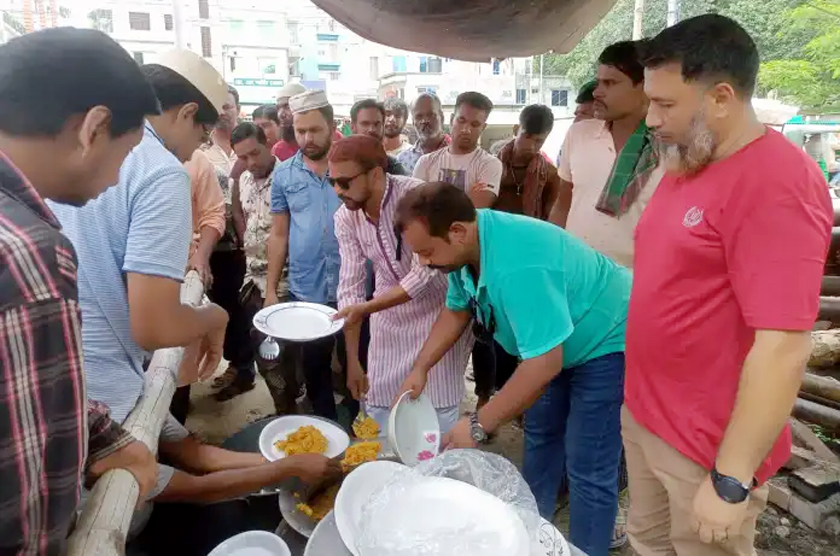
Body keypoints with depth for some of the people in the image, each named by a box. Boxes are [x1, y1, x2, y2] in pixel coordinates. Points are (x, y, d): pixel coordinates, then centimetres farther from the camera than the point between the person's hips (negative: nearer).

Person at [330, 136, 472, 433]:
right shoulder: (344, 218, -10)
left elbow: (423, 276, -27)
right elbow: (350, 287, -7)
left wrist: (366, 309, -27)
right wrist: (353, 360, -7)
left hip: (438, 306, -5)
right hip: (389, 308, 5)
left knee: (439, 408, -1)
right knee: (377, 403, 11)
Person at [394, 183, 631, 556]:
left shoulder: (518, 268, -41)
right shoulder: (466, 247, -12)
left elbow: (544, 364, -37)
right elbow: (456, 310, 4)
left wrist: (479, 425, -29)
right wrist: (420, 369, -6)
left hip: (604, 343, -9)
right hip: (555, 343, 9)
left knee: (588, 469, -5)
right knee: (540, 439, 21)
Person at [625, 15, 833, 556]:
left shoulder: (777, 184, -22)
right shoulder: (686, 166, 7)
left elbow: (783, 347, -26)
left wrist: (731, 479, -23)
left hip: (708, 448, -8)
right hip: (643, 415, 8)